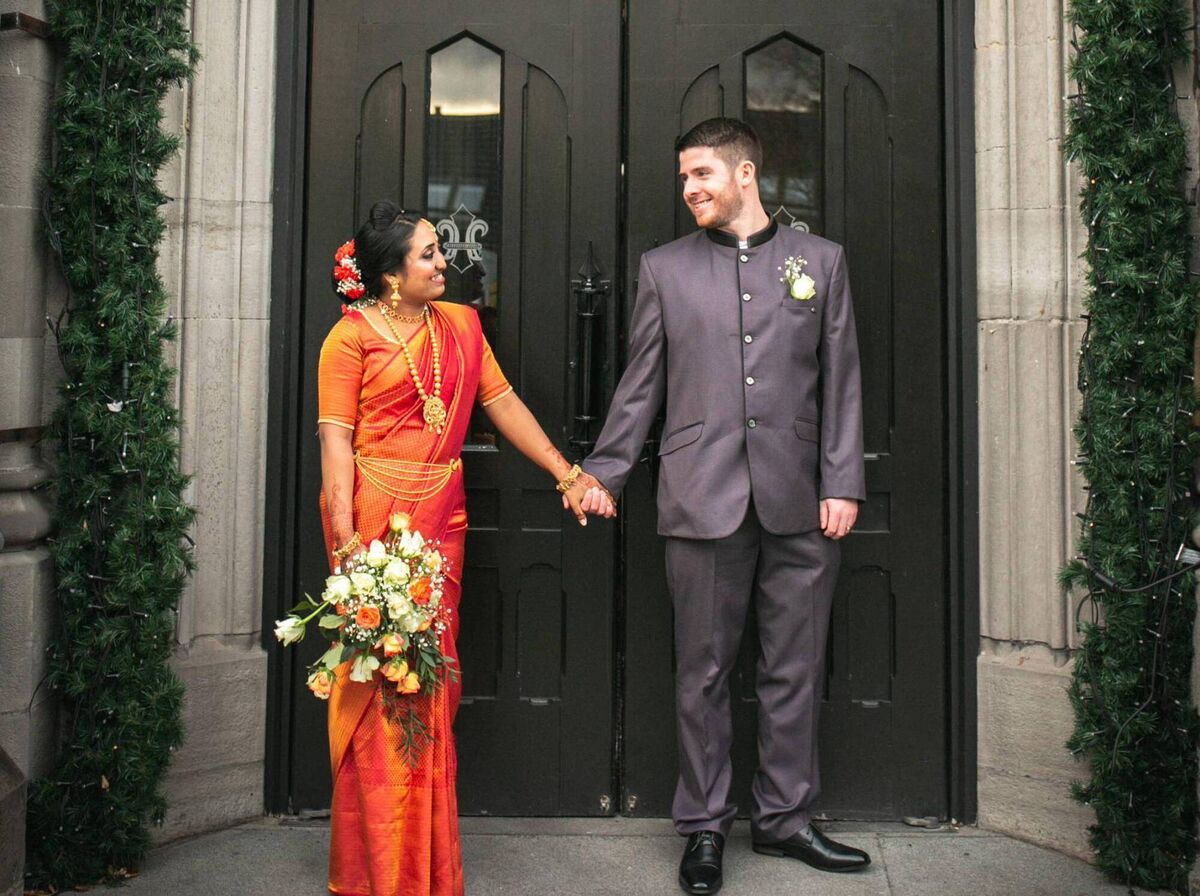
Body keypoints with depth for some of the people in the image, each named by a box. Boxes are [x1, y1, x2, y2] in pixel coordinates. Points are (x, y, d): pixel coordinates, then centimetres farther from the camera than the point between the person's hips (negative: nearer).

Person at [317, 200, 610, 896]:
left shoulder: (460, 324, 13)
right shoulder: (352, 337, -2)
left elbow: (504, 404, 14)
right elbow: (336, 440, -8)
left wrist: (568, 475, 10)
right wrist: (346, 538, -18)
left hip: (441, 516, 5)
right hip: (373, 514, -5)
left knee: (431, 680, 8)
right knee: (375, 686, -1)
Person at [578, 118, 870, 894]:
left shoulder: (821, 260, 9)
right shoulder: (665, 268, 9)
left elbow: (841, 381, 7)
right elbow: (640, 386, 10)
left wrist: (842, 482, 0)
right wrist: (603, 473, 5)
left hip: (798, 504, 1)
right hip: (703, 500, 0)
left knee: (796, 669, 9)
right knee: (703, 671, 7)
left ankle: (785, 816, 25)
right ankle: (705, 824, 21)